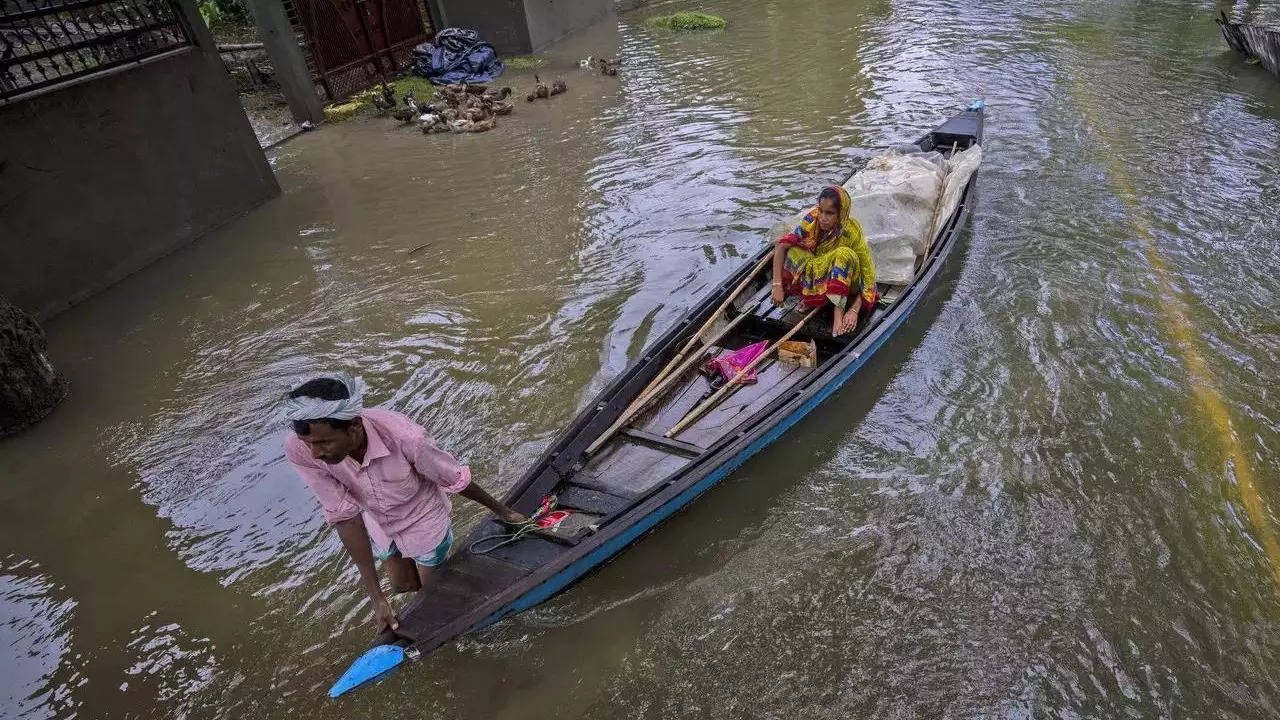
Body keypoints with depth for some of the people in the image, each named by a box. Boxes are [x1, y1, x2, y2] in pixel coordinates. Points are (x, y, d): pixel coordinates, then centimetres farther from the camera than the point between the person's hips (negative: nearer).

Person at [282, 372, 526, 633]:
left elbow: (456, 480, -24)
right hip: (378, 524, 3)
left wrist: (502, 511, -6)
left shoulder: (405, 437, -42)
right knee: (404, 584, 25)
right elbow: (345, 517, -25)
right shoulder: (300, 450, -32)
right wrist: (376, 597, -25)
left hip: (425, 520, -3)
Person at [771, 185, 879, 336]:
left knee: (844, 254, -34)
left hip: (846, 282, -2)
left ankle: (838, 312, -34)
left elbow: (867, 274, -23)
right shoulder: (813, 218, -20)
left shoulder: (851, 232, -26)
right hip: (817, 275, 2)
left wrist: (855, 310, -33)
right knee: (793, 251, -25)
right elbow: (781, 246, -22)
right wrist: (777, 285, -28)